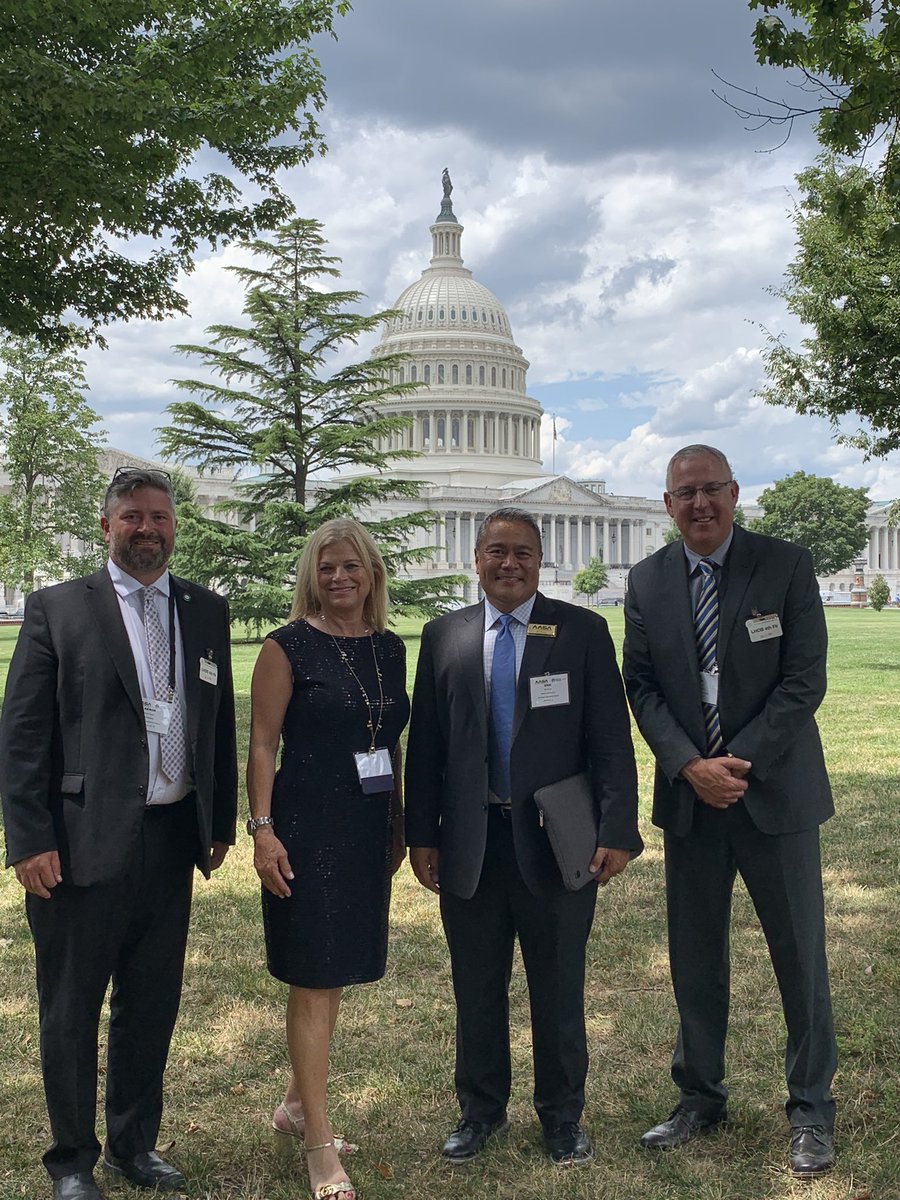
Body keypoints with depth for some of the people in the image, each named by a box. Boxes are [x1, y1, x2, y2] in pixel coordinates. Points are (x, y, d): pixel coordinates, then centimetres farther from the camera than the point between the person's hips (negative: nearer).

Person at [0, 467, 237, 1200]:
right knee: (71, 1010, 10)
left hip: (172, 838, 4)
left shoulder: (206, 612, 9)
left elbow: (221, 723, 12)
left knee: (153, 1005, 16)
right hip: (83, 842, -4)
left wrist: (222, 822, 9)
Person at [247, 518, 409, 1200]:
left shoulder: (390, 648, 9)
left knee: (335, 974, 15)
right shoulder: (290, 647, -7)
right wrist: (262, 829, -15)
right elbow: (262, 744, -8)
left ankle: (297, 1106, 33)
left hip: (369, 830, 6)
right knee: (313, 979, -2)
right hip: (307, 829, -6)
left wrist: (400, 825, 16)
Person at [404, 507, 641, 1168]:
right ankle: (482, 1109, 34)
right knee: (477, 990, 15)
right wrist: (423, 835, 2)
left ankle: (563, 1115, 31)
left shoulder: (583, 631, -2)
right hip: (470, 844, 2)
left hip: (556, 840, -2)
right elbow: (425, 744, 6)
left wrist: (617, 830, -11)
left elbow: (611, 739, -5)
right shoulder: (444, 636, 5)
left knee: (559, 990, 11)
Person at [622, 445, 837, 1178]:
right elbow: (641, 685, 2)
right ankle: (700, 1098, 29)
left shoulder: (787, 567, -6)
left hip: (775, 789, -3)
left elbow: (804, 682, -9)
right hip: (688, 794, 3)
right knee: (695, 956, 12)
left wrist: (738, 762, -16)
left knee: (801, 953, 7)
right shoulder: (647, 581, 4)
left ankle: (812, 1110, 23)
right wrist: (691, 766, -12)